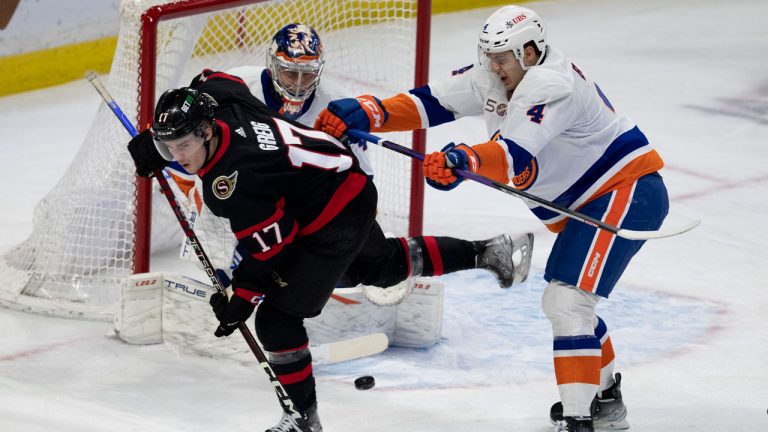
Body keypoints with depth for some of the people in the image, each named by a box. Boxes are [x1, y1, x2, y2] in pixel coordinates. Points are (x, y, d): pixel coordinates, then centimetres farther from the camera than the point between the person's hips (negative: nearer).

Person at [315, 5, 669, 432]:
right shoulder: (491, 79, 4)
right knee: (563, 301, 22)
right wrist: (366, 113, -11)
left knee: (568, 300, -20)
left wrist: (464, 160, -57)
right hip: (588, 202, 11)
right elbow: (432, 102, 2)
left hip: (629, 191, -11)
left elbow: (517, 153, -39)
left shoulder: (551, 85, -25)